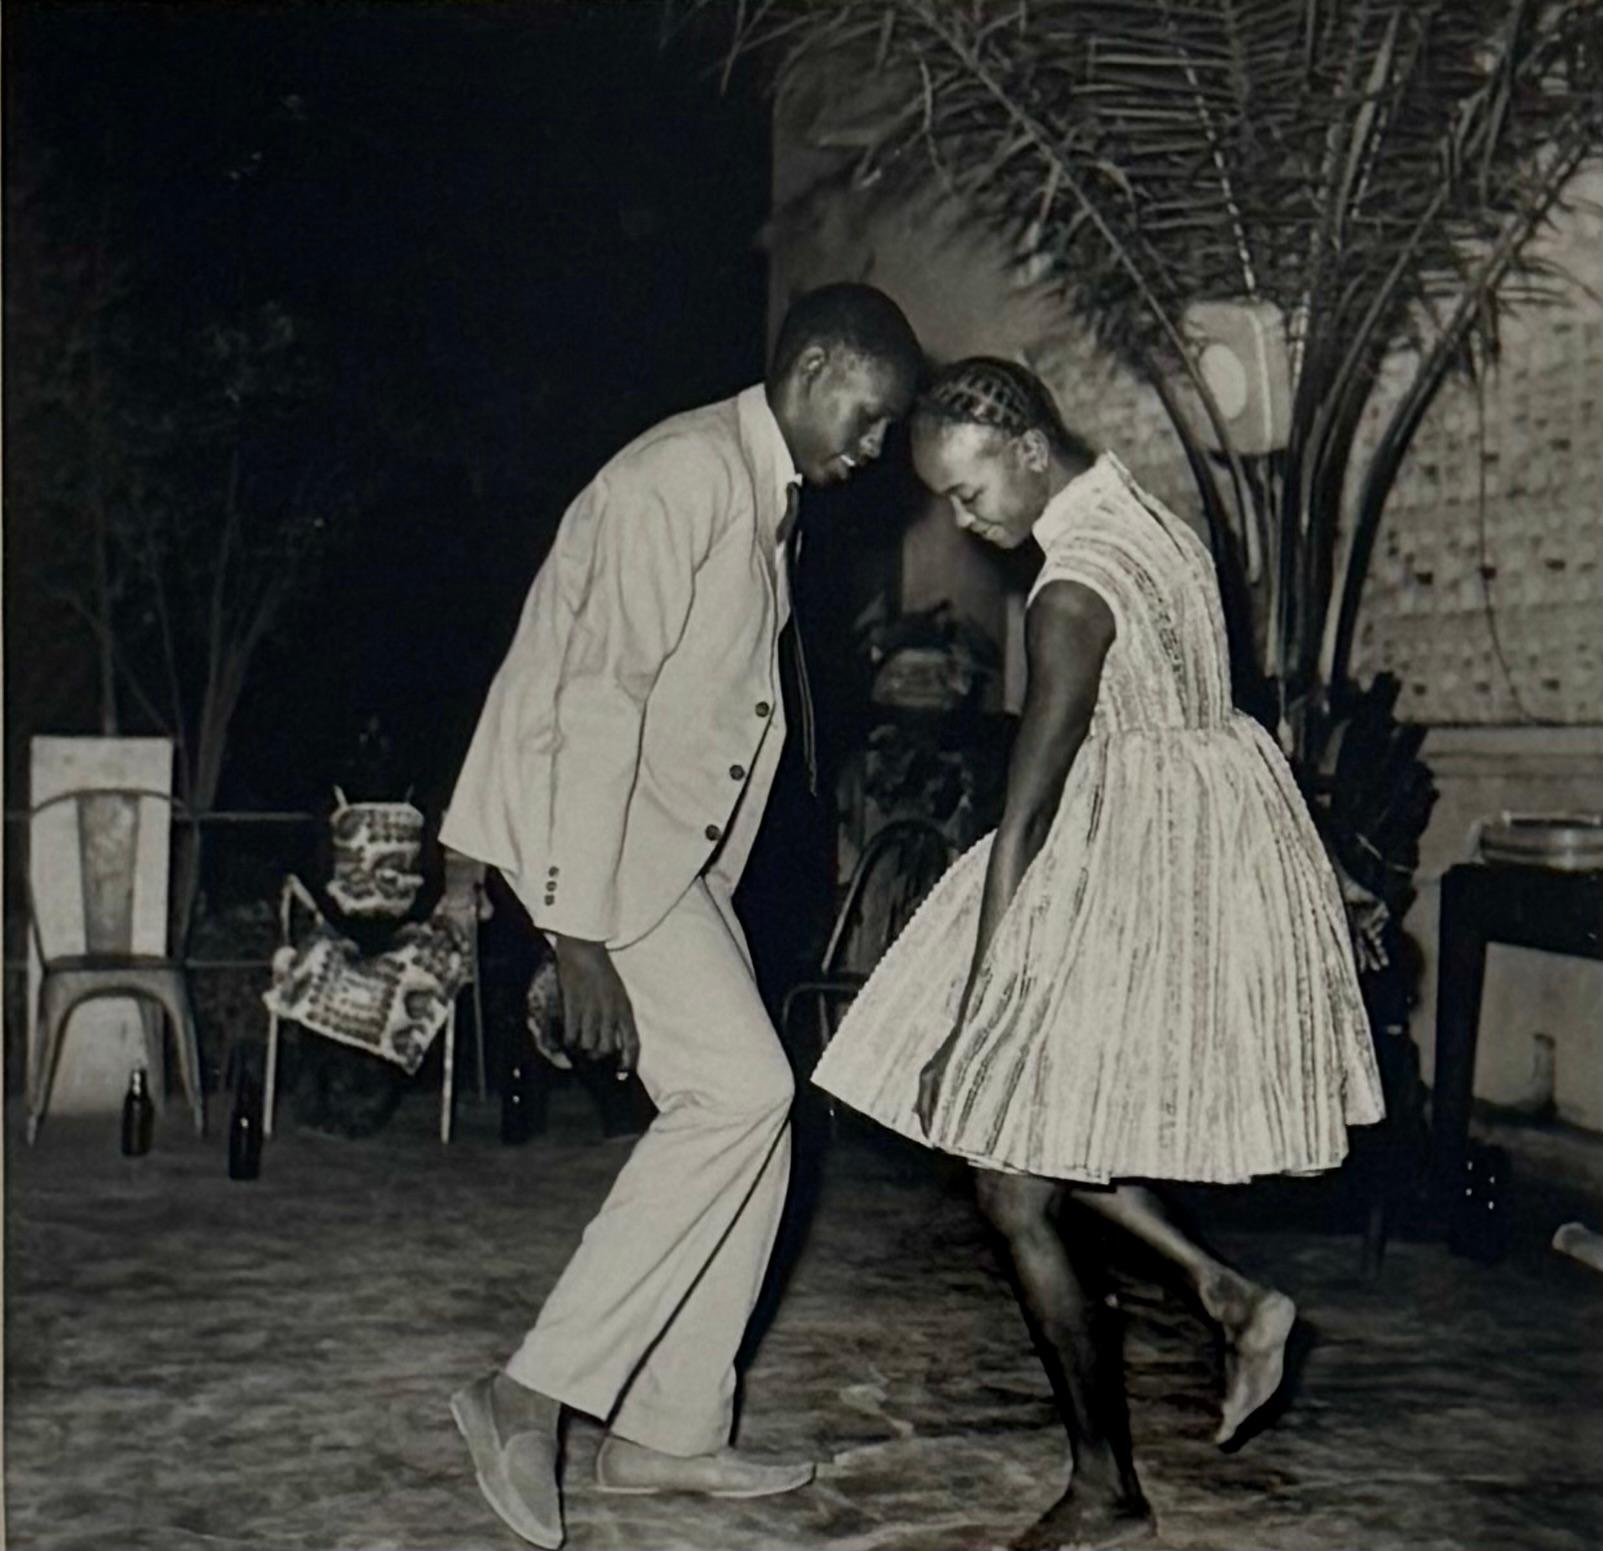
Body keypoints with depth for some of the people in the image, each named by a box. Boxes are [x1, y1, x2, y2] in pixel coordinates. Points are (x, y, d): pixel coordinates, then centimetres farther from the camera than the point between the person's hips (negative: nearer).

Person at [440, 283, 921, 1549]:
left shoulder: (770, 497, 15)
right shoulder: (685, 477, -16)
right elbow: (602, 700, -23)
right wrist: (581, 931, -25)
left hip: (675, 840, 10)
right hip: (588, 820, -10)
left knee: (751, 1112, 6)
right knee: (739, 1089, -17)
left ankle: (670, 1431, 14)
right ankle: (534, 1391, -9)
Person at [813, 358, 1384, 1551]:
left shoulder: (1073, 590, -21)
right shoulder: (1150, 521, 7)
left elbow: (1026, 814, -22)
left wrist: (967, 1015, -19)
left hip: (1136, 872, -10)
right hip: (1209, 855, 10)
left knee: (1017, 1186, -1)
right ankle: (1228, 1292, 14)